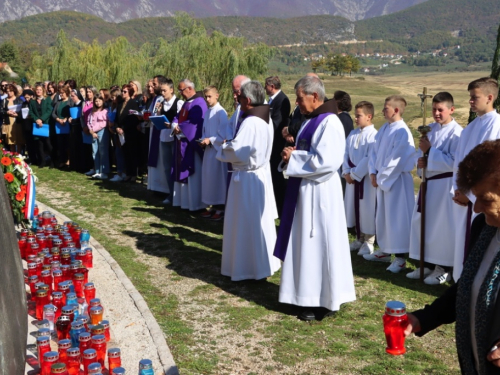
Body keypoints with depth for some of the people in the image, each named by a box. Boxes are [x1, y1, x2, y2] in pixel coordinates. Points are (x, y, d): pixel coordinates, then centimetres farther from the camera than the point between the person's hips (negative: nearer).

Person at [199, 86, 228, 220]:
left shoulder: (221, 112, -12)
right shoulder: (207, 112, 10)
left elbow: (223, 134, -15)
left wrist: (210, 140, -18)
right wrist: (203, 140, 0)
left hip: (217, 149, -8)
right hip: (208, 148, 8)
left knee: (218, 178, -2)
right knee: (208, 177, 10)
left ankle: (220, 208, 6)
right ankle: (213, 206, 20)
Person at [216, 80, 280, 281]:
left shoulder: (250, 123, -22)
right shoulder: (265, 119, 7)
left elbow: (236, 152, -26)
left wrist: (224, 147, -7)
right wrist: (231, 144, 6)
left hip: (247, 178, -10)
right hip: (260, 172, 10)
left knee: (246, 223, 1)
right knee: (258, 221, 19)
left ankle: (249, 267, 12)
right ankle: (261, 263, 31)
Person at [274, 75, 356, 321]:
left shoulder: (329, 122, -17)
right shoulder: (312, 120, 12)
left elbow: (326, 161, -24)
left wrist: (293, 158, -14)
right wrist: (292, 154, 0)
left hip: (319, 191, -10)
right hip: (305, 189, 10)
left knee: (319, 243, -1)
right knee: (306, 243, 14)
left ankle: (324, 301, 11)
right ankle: (311, 295, 25)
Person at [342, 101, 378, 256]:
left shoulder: (373, 135, -15)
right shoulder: (353, 134, 8)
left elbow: (370, 159, -19)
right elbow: (346, 154, 9)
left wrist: (354, 174, -15)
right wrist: (346, 172, -4)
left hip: (366, 178, -7)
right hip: (352, 177, 7)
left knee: (367, 209, 1)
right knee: (354, 208, 14)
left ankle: (368, 242, 14)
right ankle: (359, 238, 28)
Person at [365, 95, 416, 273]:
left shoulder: (402, 132, -18)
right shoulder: (384, 129, 8)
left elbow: (397, 160, -20)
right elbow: (375, 151, 11)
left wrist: (381, 177, -13)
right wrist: (373, 173, 0)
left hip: (396, 181, -9)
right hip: (382, 179, 9)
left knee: (397, 217, -2)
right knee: (382, 216, 16)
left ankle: (400, 257, 7)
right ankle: (385, 250, 30)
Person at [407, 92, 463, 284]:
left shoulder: (456, 132, -15)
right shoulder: (430, 129, 10)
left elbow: (455, 162, -21)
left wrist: (429, 151, -19)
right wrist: (421, 162, -6)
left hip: (445, 185, -8)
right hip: (428, 183, 8)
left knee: (442, 227, 0)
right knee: (422, 223, 12)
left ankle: (443, 269, 15)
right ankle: (426, 264, 26)